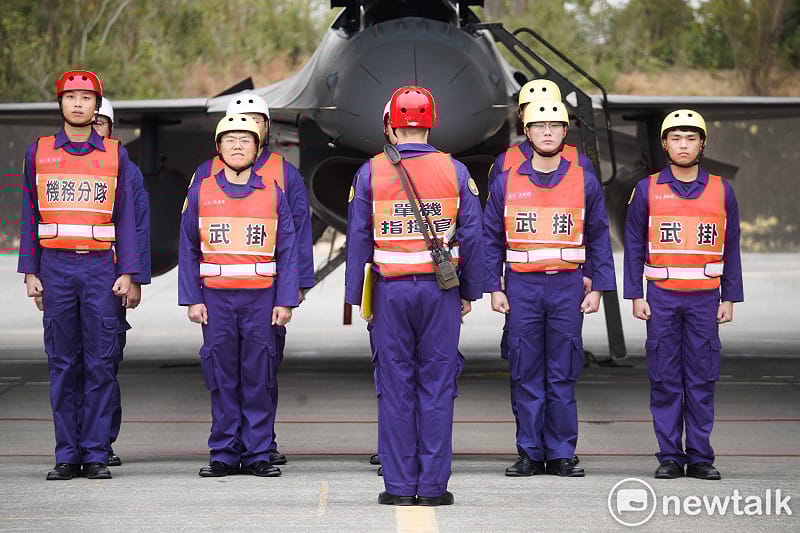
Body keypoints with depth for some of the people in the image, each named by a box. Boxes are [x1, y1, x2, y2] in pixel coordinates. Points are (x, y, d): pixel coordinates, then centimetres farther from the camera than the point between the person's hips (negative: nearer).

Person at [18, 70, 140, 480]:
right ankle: (68, 456, 6)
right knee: (62, 363, 2)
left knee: (100, 363, -2)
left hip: (101, 266, -1)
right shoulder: (38, 153, 9)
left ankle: (96, 454, 2)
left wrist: (127, 273, -1)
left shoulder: (115, 155, 7)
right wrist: (30, 272, 3)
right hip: (56, 266, 1)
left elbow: (125, 218, 7)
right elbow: (29, 216, 10)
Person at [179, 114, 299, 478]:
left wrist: (285, 301, -1)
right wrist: (192, 299, 0)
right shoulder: (201, 192, 7)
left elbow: (288, 251, 6)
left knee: (259, 377, 1)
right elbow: (188, 250, 7)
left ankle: (258, 454, 7)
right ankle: (224, 454, 9)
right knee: (222, 378, 2)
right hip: (216, 298, 0)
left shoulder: (272, 193, 6)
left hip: (261, 297, 0)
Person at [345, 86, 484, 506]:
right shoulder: (455, 171, 1)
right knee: (437, 386, 3)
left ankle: (399, 485, 4)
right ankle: (433, 485, 3)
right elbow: (471, 236, 2)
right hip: (440, 291, 0)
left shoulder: (370, 173, 0)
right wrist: (470, 292, 11)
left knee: (395, 387, 4)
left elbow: (358, 239, 0)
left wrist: (355, 297, 6)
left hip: (390, 291, 0)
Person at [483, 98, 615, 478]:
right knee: (525, 374, 2)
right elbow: (492, 239, 8)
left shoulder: (584, 182, 5)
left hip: (567, 286, 0)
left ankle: (562, 454, 7)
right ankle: (530, 453, 8)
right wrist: (494, 288, 1)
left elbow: (598, 239, 8)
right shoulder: (507, 182, 5)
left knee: (563, 374, 2)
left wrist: (598, 289, 2)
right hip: (521, 287, 0)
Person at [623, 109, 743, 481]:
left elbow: (731, 249, 9)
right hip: (661, 298, 0)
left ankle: (700, 457, 6)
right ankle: (669, 457, 6)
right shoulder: (647, 190, 4)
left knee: (702, 379, 1)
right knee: (664, 380, 1)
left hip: (705, 299, 1)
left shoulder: (721, 191, 7)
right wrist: (636, 296, -1)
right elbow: (634, 246, 5)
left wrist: (730, 299, 5)